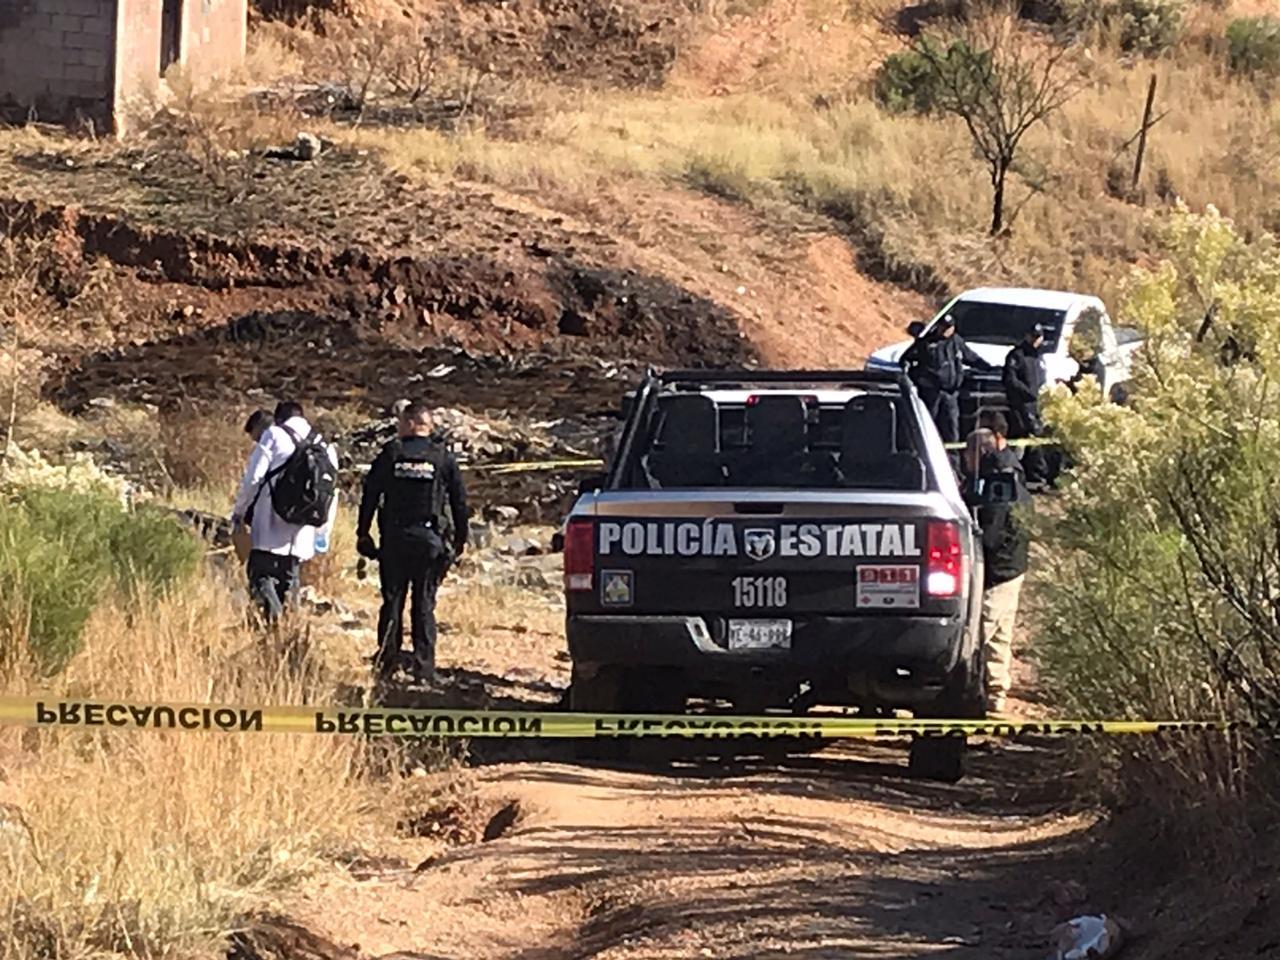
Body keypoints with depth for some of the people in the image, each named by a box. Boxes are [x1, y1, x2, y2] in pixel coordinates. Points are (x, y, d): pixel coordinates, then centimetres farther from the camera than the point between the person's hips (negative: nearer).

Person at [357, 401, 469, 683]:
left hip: (395, 540, 0)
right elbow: (459, 501, 4)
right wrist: (460, 539, 13)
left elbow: (370, 495, 2)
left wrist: (363, 533, 10)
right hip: (430, 540, 0)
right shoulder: (443, 459, 1)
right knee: (424, 606, 4)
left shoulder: (390, 454, 0)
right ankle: (423, 669, -1)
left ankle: (387, 663, 6)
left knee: (392, 602, 9)